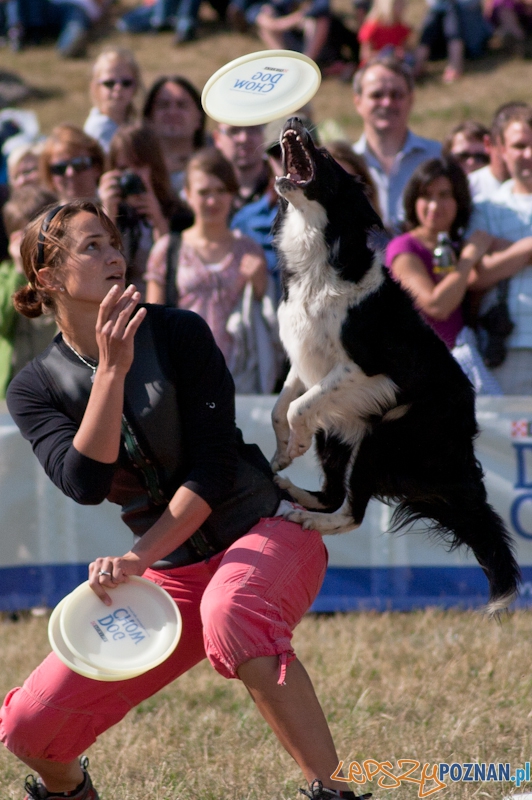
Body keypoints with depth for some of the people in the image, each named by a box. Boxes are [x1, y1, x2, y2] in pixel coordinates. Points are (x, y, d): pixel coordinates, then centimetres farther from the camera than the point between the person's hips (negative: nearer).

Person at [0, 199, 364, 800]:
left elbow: (214, 467, -14)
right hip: (172, 573, 4)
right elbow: (85, 483, -18)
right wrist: (112, 369, -23)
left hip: (267, 531, -4)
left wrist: (137, 560, -22)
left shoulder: (177, 333, -9)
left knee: (229, 610, -42)